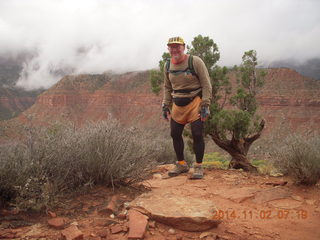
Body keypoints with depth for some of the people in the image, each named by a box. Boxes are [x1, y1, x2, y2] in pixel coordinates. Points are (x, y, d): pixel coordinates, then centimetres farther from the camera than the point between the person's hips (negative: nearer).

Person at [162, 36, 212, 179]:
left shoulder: (195, 62, -10)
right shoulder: (168, 65, 7)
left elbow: (206, 84, -9)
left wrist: (205, 106, -15)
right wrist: (165, 106, 11)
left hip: (195, 103, -5)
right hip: (177, 105, 6)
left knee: (197, 135, -6)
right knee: (175, 134, 8)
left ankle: (198, 167, 11)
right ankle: (181, 164, 26)